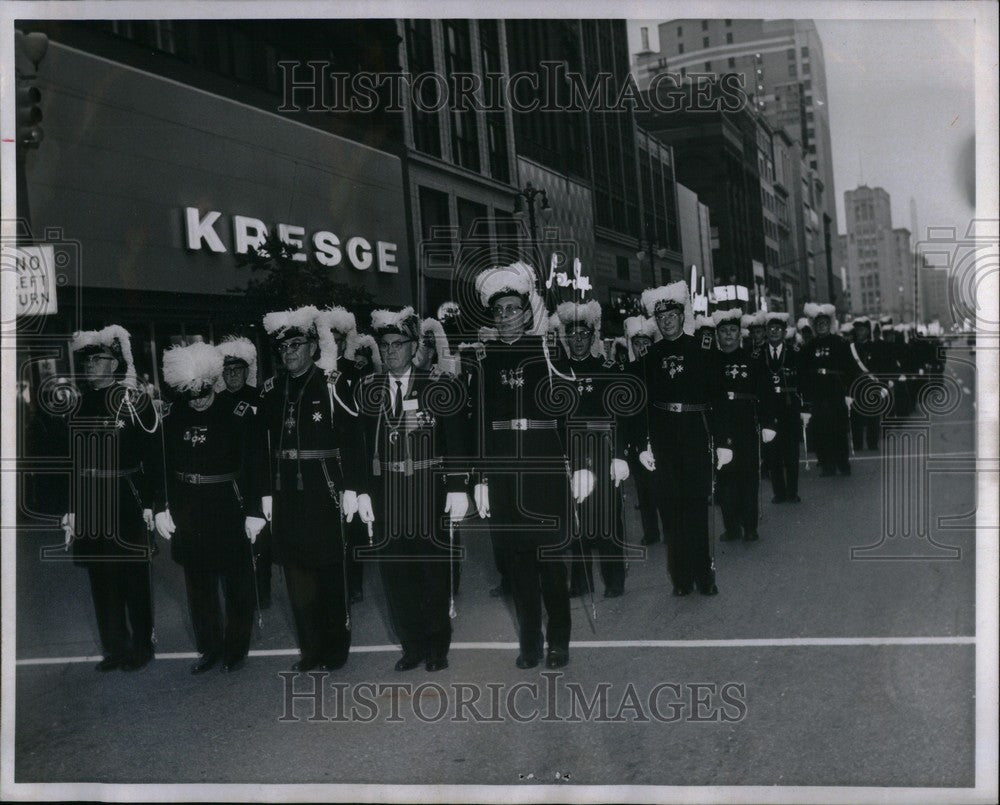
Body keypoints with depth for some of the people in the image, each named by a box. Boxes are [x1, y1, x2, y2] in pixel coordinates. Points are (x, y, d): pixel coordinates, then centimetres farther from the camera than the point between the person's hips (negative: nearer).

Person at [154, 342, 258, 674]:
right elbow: (163, 466, 8)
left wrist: (254, 511, -12)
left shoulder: (239, 413, -11)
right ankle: (209, 647, 27)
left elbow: (253, 465, -10)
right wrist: (161, 508, 2)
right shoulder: (171, 417, 1)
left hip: (228, 509, -4)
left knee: (236, 582, 7)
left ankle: (236, 649, 22)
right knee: (198, 583, 13)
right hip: (187, 512, 4)